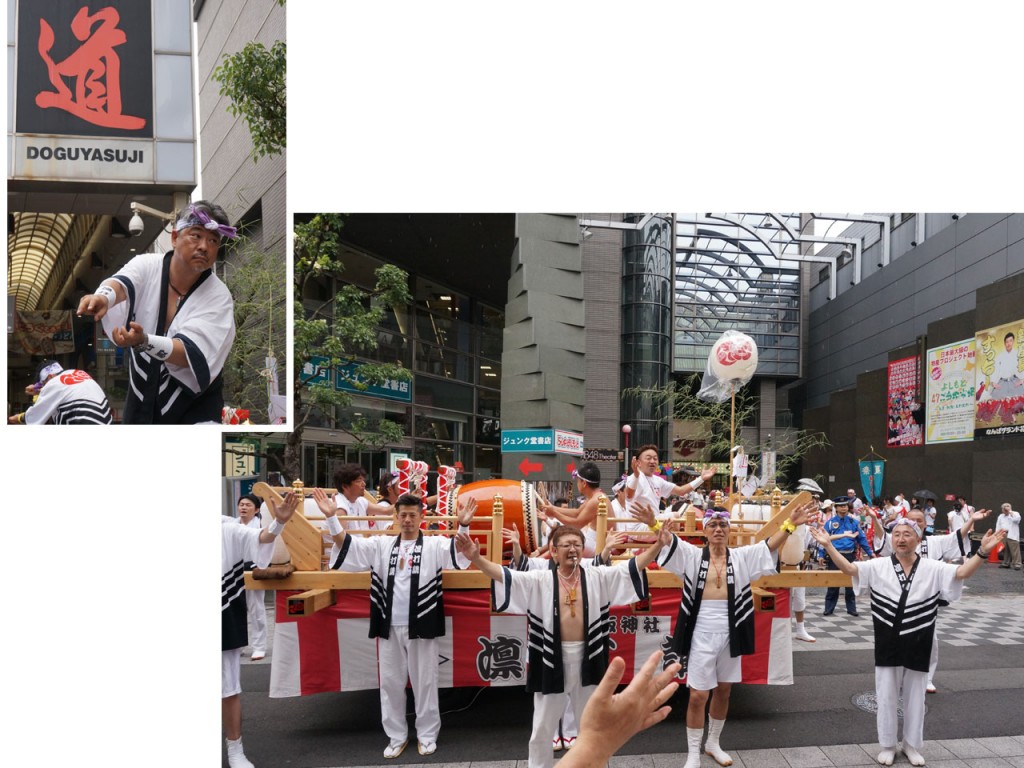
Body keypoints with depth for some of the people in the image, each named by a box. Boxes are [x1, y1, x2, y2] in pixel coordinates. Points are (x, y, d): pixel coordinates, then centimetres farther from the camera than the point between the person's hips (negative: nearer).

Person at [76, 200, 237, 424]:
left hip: (194, 403, -3)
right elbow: (122, 282, -29)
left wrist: (144, 342, -44)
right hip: (140, 397, 3)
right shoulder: (148, 266, -7)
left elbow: (193, 353, -26)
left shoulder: (218, 297, -15)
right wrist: (103, 296, -53)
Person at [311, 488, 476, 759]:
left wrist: (463, 525, -37)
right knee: (390, 682, 12)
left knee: (424, 682, 8)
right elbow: (346, 545, 2)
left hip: (421, 626, -3)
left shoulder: (435, 545, -2)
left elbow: (458, 552, -19)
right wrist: (331, 517, -12)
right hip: (390, 627, 3)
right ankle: (397, 736, 28)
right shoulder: (381, 545, 7)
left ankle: (427, 734, 25)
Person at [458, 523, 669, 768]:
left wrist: (657, 545, -19)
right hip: (551, 659, -1)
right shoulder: (539, 580, -6)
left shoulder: (598, 577, 0)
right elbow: (504, 575, -15)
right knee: (542, 728, 12)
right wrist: (476, 558, -31)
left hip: (588, 658, 2)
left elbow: (633, 566, -5)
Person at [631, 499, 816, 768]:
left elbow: (770, 544, -8)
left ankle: (713, 743, 37)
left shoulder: (742, 556, 3)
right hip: (702, 631, -3)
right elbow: (670, 541, -18)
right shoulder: (693, 555, -3)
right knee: (698, 695, 0)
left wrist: (790, 524, -24)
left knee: (723, 691, 17)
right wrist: (654, 524, -38)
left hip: (730, 630, 3)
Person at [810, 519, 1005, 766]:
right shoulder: (878, 566, -4)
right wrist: (829, 546, -23)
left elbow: (962, 572, -12)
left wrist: (982, 552, -25)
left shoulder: (933, 569, -2)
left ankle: (912, 745, 33)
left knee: (914, 696, 14)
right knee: (886, 696, 9)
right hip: (887, 643, 0)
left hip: (917, 644, 1)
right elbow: (848, 568, -10)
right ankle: (887, 745, 26)